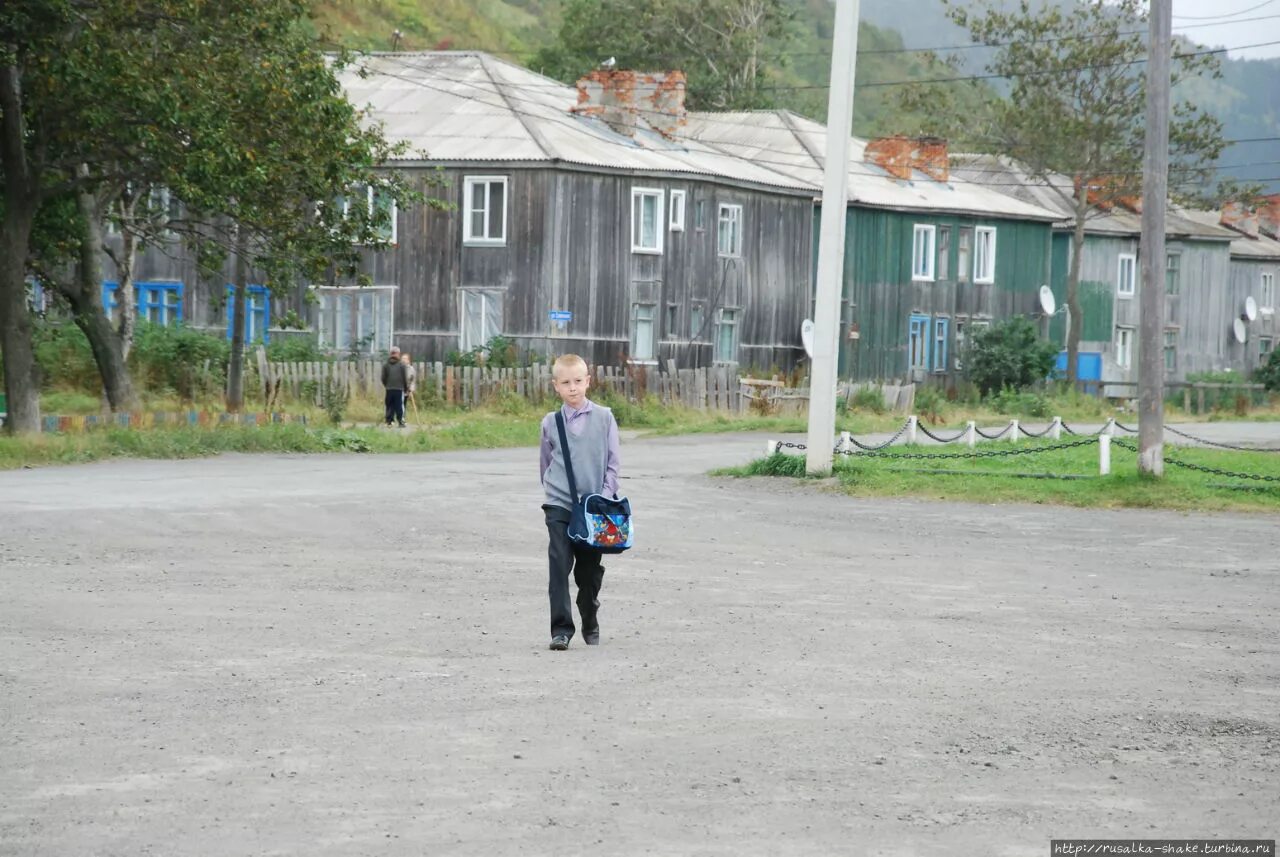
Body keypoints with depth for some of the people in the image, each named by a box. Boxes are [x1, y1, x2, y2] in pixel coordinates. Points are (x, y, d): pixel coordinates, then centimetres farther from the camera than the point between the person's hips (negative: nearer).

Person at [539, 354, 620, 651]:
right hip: (559, 506, 0)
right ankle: (561, 629, -10)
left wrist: (605, 499, -6)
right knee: (559, 567, -10)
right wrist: (553, 490, 12)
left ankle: (591, 626, 27)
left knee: (589, 570, 9)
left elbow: (613, 463, 2)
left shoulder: (604, 418, 1)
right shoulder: (550, 422, 3)